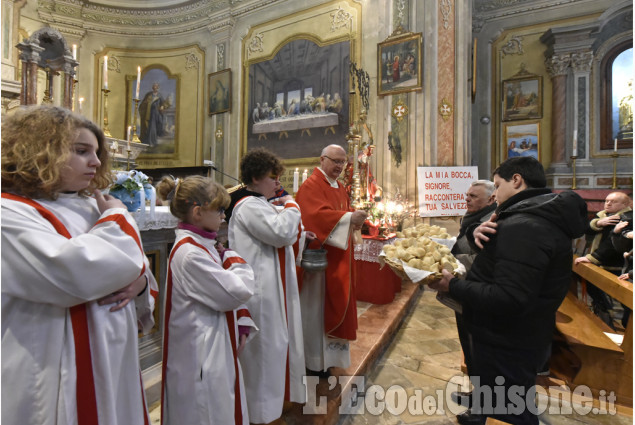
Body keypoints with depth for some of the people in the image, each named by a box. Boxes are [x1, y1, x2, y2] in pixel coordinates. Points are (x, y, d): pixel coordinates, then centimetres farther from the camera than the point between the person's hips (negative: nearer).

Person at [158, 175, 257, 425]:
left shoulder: (203, 245, 6)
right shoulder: (190, 254, -25)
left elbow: (225, 292, 11)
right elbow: (238, 291, -25)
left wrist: (241, 324, 3)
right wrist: (234, 259, -8)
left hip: (216, 348, 9)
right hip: (202, 354, -9)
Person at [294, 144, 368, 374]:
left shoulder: (340, 188, 16)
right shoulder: (310, 186, -12)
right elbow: (317, 215, -26)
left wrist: (354, 219, -4)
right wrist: (349, 217, -32)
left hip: (338, 257, 9)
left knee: (336, 303, 18)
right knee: (316, 306, 4)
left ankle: (330, 350, 36)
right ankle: (314, 358, 22)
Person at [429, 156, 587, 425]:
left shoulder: (525, 226, -28)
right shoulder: (539, 217, 7)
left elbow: (508, 299, -34)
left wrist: (453, 286, -25)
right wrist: (483, 234, -9)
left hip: (506, 347, -10)